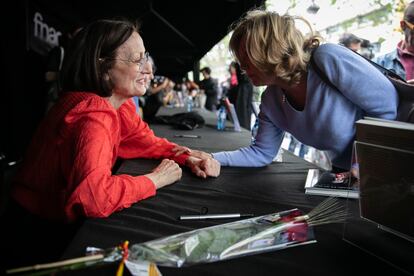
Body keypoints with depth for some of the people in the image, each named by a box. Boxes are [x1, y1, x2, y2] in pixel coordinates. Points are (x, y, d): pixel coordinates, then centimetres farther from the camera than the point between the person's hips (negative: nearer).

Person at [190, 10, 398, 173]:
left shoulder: (330, 60, -26)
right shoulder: (271, 101, -4)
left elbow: (389, 108, -20)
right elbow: (261, 153, 3)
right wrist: (214, 159, -11)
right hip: (345, 172, 6)